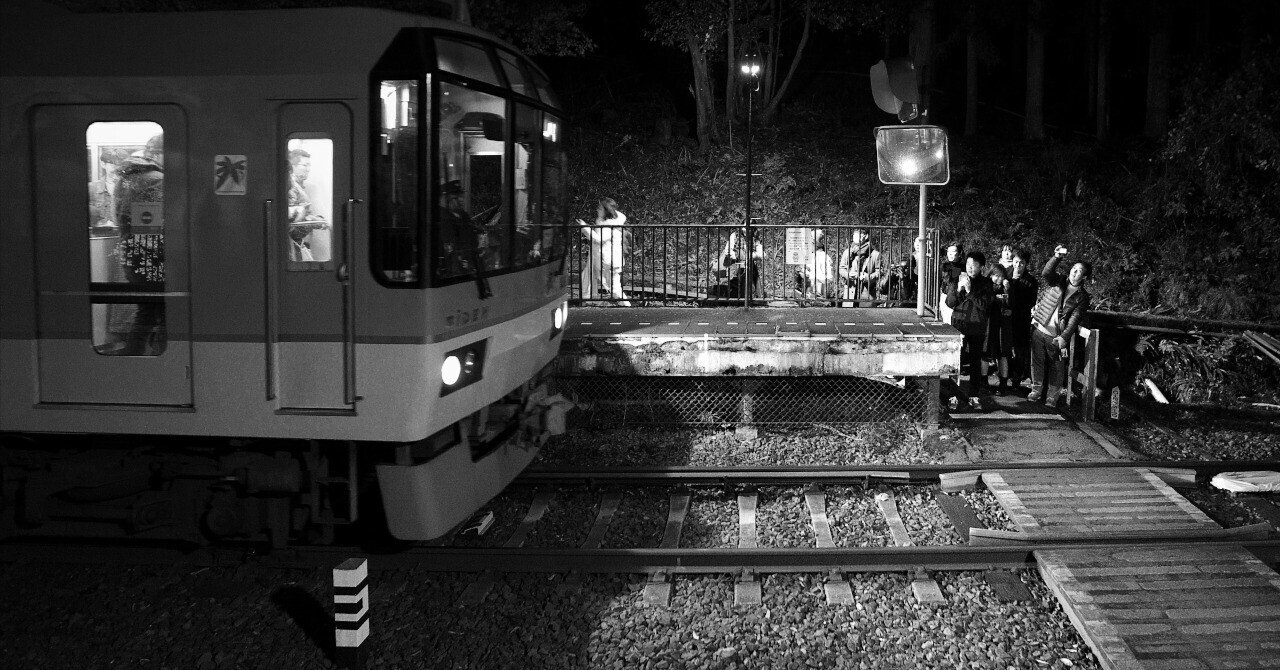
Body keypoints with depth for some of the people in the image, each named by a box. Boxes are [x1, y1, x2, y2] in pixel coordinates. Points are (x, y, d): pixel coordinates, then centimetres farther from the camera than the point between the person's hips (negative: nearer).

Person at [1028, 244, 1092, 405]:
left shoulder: (1082, 297, -2)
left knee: (1056, 365, 6)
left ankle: (1053, 394, 22)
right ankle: (1037, 389, 24)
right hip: (1039, 328, 2)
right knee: (1037, 360, 9)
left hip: (1057, 336, -2)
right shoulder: (1058, 281, 3)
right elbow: (1046, 273, -19)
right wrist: (1057, 258, -36)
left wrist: (1064, 337, -22)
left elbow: (1075, 318, -10)